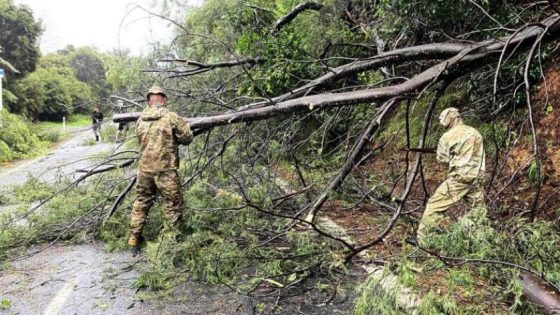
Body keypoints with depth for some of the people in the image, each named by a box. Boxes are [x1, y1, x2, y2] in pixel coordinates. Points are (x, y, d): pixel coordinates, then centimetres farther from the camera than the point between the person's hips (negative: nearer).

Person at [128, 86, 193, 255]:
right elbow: (187, 138, -2)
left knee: (141, 203, 18)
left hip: (144, 169, 5)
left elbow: (141, 141, 15)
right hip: (166, 169, -5)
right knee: (173, 206, 7)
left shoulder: (141, 120, 7)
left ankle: (134, 241, 25)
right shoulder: (172, 117, -8)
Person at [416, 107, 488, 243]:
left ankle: (421, 239, -5)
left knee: (435, 205, -2)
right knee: (479, 208, 24)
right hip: (476, 178, 5)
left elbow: (442, 158, 4)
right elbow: (479, 155, 21)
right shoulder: (475, 133, 11)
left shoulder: (448, 136, -4)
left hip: (459, 178, -5)